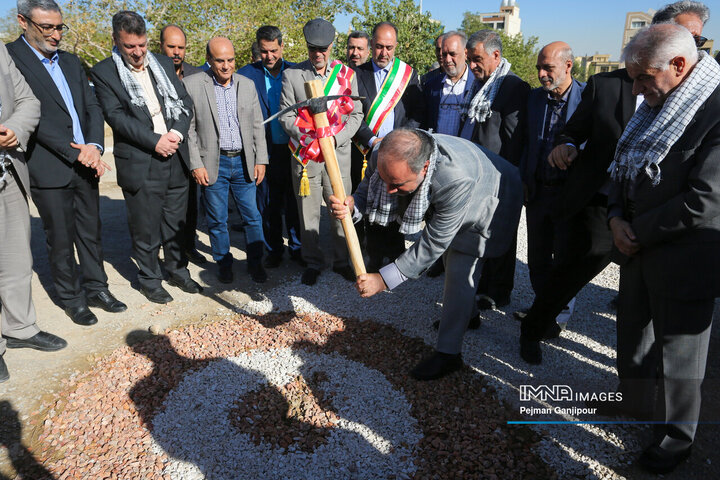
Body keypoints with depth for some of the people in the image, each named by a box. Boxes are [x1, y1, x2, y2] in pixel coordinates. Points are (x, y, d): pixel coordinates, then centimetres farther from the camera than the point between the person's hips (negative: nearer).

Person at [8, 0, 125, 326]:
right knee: (61, 239, 6)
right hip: (49, 170, -5)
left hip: (86, 164, 6)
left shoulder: (71, 62, 14)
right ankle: (72, 299, 20)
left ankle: (95, 287, 27)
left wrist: (94, 146, -8)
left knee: (90, 231, 13)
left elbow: (92, 107, 9)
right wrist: (75, 153, -17)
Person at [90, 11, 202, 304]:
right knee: (145, 228, 5)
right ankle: (150, 279, 23)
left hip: (176, 159, 4)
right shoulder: (103, 72, -1)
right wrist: (155, 140, -18)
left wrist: (177, 132, -9)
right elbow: (115, 115, -11)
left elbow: (185, 101, 8)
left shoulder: (163, 64, 11)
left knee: (176, 222, 14)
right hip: (139, 164, -4)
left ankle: (178, 270, 32)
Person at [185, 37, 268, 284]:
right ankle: (223, 264, 26)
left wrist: (261, 160, 4)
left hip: (243, 162, 3)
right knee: (217, 220, 8)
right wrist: (196, 164, -8)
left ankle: (255, 263, 22)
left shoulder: (247, 85, 8)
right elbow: (188, 129, -2)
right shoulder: (192, 85, -2)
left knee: (253, 217, 5)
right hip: (213, 164, -2)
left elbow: (258, 125, 10)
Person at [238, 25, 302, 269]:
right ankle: (274, 249, 24)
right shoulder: (247, 74, 3)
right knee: (269, 204, 9)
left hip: (293, 149, 0)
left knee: (294, 202, 8)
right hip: (265, 150, 0)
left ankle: (297, 248, 23)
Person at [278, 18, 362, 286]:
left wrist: (336, 138, -9)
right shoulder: (292, 75, 5)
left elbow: (356, 115, 6)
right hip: (305, 156, 0)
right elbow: (286, 115, 3)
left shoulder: (347, 74, 8)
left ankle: (341, 260, 24)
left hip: (339, 155, 1)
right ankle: (313, 263, 23)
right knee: (308, 213, 6)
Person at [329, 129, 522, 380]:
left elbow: (434, 243, -40)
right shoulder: (384, 158, -33)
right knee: (452, 258, 23)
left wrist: (384, 279, -39)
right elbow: (368, 189, -13)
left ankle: (448, 354, 3)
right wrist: (351, 205, -38)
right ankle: (468, 313, 49)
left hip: (490, 197, -7)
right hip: (448, 197, 7)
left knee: (461, 272, -12)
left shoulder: (456, 181, -49)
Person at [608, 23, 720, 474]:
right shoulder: (656, 107, 6)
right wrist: (616, 216, -4)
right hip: (638, 250, 7)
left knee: (678, 353, 10)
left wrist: (638, 233, -15)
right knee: (632, 333, 21)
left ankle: (678, 437, 33)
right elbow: (624, 167, 12)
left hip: (683, 260, -7)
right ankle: (632, 403, 45)